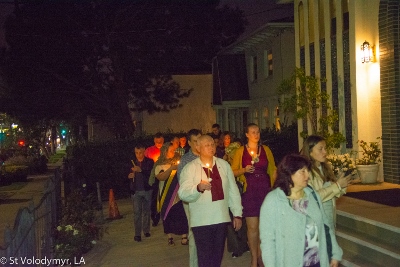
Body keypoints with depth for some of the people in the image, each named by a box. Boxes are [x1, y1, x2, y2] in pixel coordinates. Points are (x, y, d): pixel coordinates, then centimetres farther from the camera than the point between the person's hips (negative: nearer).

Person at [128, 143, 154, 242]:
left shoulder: (149, 162, -1)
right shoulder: (132, 163, 7)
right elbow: (128, 175, 17)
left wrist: (141, 170, -26)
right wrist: (129, 176, -6)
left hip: (147, 190, -1)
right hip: (136, 191, 1)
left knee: (146, 211, 9)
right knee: (137, 212, -4)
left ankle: (146, 230, 22)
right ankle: (137, 234, -2)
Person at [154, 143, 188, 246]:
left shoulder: (178, 161, 9)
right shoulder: (160, 165, 0)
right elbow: (160, 177, -15)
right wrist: (171, 168, -22)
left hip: (179, 194, 1)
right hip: (166, 194, -1)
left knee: (182, 215, -6)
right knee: (168, 216, 4)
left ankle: (184, 237, 2)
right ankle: (170, 238, 18)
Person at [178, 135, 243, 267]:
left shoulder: (224, 165, 7)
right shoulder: (190, 168, -5)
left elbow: (233, 190, 9)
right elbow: (183, 194, -15)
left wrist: (237, 214, 6)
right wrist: (198, 188, -33)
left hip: (222, 219, 4)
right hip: (201, 221, -4)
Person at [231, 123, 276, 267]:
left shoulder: (266, 149, 8)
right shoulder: (240, 151, 1)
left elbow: (272, 170, 11)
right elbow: (233, 171, 3)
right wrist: (244, 170, -15)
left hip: (265, 190, 2)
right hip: (249, 191, -2)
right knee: (252, 227, -1)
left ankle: (260, 255, 24)